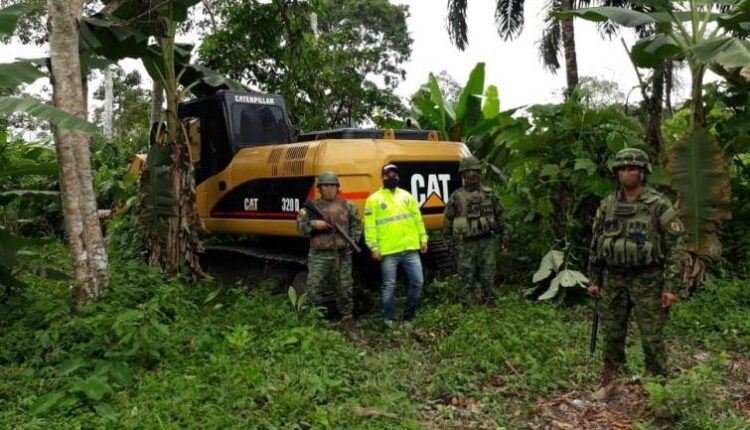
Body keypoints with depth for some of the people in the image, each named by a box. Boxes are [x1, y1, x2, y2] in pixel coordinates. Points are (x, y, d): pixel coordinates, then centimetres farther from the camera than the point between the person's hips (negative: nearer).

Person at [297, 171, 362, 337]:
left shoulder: (347, 205, 8)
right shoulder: (312, 206, 5)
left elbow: (357, 225, 16)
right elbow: (301, 227, 5)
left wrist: (352, 241, 2)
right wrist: (313, 224, -14)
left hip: (342, 255, 1)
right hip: (319, 255, -1)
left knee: (345, 291, 5)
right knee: (315, 291, -3)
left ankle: (347, 326, 16)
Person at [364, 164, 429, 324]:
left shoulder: (406, 196, 15)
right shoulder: (374, 199, 1)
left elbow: (417, 219, 15)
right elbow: (370, 226, -5)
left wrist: (423, 239, 8)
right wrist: (374, 247, -12)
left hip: (411, 249, 4)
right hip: (388, 251, -4)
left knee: (417, 282, 4)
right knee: (389, 286, 1)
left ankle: (408, 317, 19)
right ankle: (390, 320, 12)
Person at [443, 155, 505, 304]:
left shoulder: (489, 193, 7)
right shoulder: (456, 196, 1)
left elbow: (498, 213, 16)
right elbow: (448, 219, 6)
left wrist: (499, 231, 15)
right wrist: (449, 238, 6)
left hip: (487, 240, 1)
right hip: (466, 243, -1)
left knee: (487, 274, 7)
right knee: (467, 275, 2)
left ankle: (489, 300, 19)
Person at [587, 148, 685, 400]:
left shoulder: (659, 205, -8)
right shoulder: (607, 205, 5)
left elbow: (675, 247, -9)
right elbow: (596, 244, 11)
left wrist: (670, 286, -14)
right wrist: (594, 280, 10)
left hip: (647, 281, -4)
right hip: (613, 280, 4)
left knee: (652, 339, 2)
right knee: (612, 334, 12)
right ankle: (610, 382, 26)